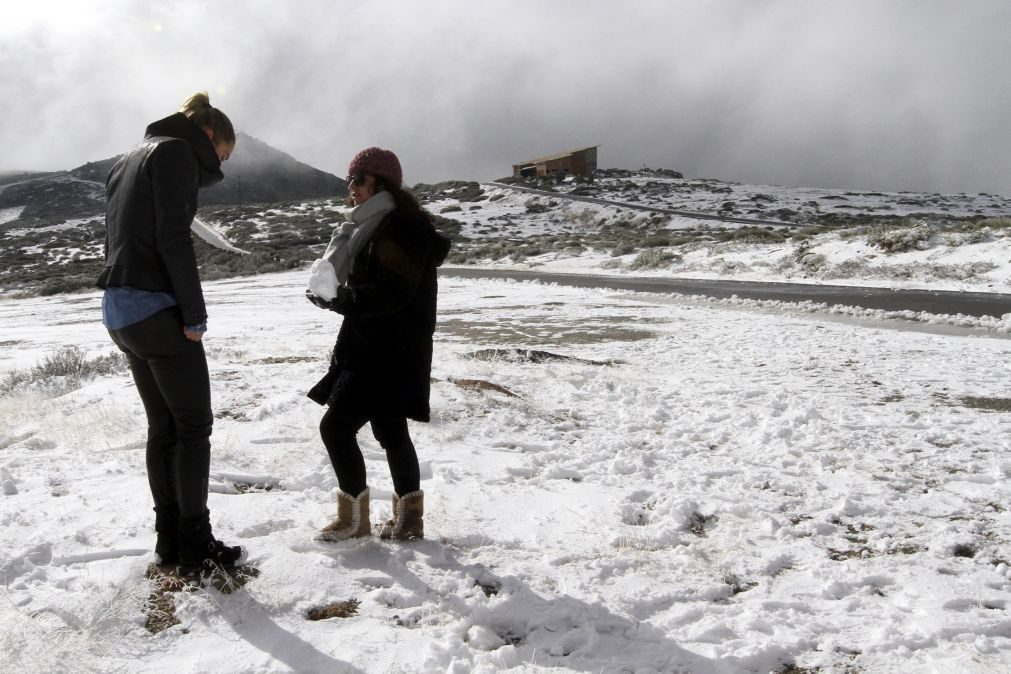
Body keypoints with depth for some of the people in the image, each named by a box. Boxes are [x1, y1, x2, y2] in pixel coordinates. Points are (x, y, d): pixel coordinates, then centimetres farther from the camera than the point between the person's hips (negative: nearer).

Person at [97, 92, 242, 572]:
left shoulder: (129, 161, 23)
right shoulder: (177, 152, -6)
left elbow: (119, 237, 19)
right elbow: (173, 238, -17)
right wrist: (194, 314, -14)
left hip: (119, 309, 9)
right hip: (156, 309, -9)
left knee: (163, 425, 14)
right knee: (194, 424, 0)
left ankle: (169, 540, 20)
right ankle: (195, 544, 6)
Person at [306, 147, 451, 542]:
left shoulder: (401, 227, -16)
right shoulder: (377, 226, 16)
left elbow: (388, 293, -24)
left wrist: (335, 299, -18)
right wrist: (333, 293, -1)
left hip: (388, 355, -10)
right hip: (373, 350, 10)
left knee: (337, 426, -9)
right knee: (391, 432, 15)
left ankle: (354, 517, 5)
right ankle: (409, 519, 25)